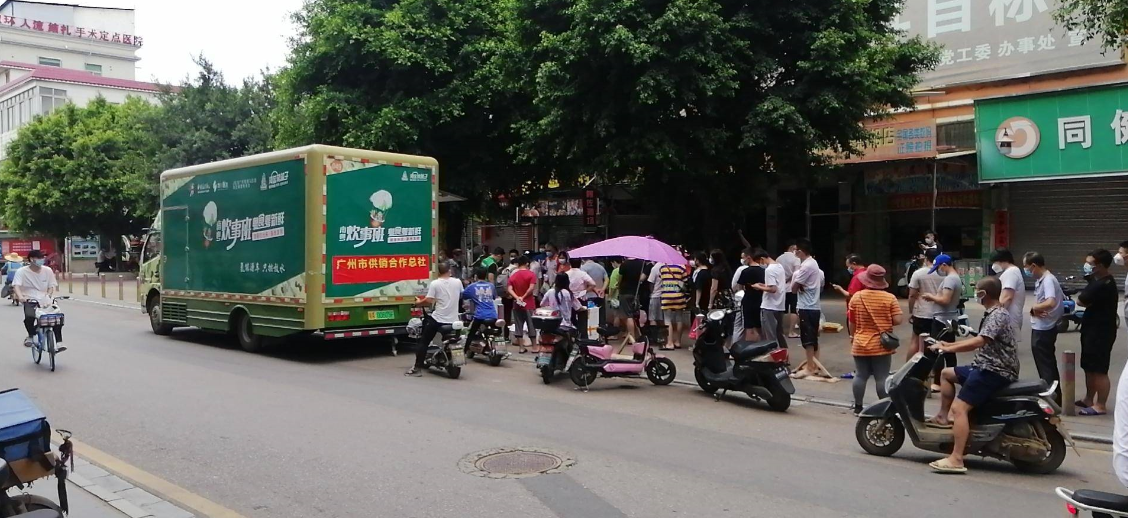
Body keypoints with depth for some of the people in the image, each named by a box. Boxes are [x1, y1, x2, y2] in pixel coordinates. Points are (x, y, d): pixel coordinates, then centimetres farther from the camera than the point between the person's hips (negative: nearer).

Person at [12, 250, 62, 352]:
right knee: (29, 317, -31)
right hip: (30, 300, -2)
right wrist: (20, 297, -38)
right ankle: (30, 336, 1)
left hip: (45, 300, 2)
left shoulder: (48, 270, 3)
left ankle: (59, 343, -13)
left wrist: (48, 296, -15)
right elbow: (16, 286, -18)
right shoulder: (22, 271, -5)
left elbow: (52, 286, 6)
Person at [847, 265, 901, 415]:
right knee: (882, 378, 4)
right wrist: (886, 322, 10)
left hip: (860, 344, 2)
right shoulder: (890, 298, -9)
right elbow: (898, 320, -11)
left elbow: (852, 322, 3)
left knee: (860, 376, 9)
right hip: (881, 345, -2)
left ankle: (858, 407, 15)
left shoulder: (856, 297, -3)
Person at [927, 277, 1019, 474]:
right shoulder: (994, 314, 17)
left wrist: (947, 349, -23)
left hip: (995, 372, -11)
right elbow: (980, 340, 23)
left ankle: (956, 460, -27)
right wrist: (950, 344, 17)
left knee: (959, 408, -21)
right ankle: (943, 416, 23)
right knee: (946, 373, 23)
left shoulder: (998, 315, -16)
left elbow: (979, 342, -29)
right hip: (986, 366, 11)